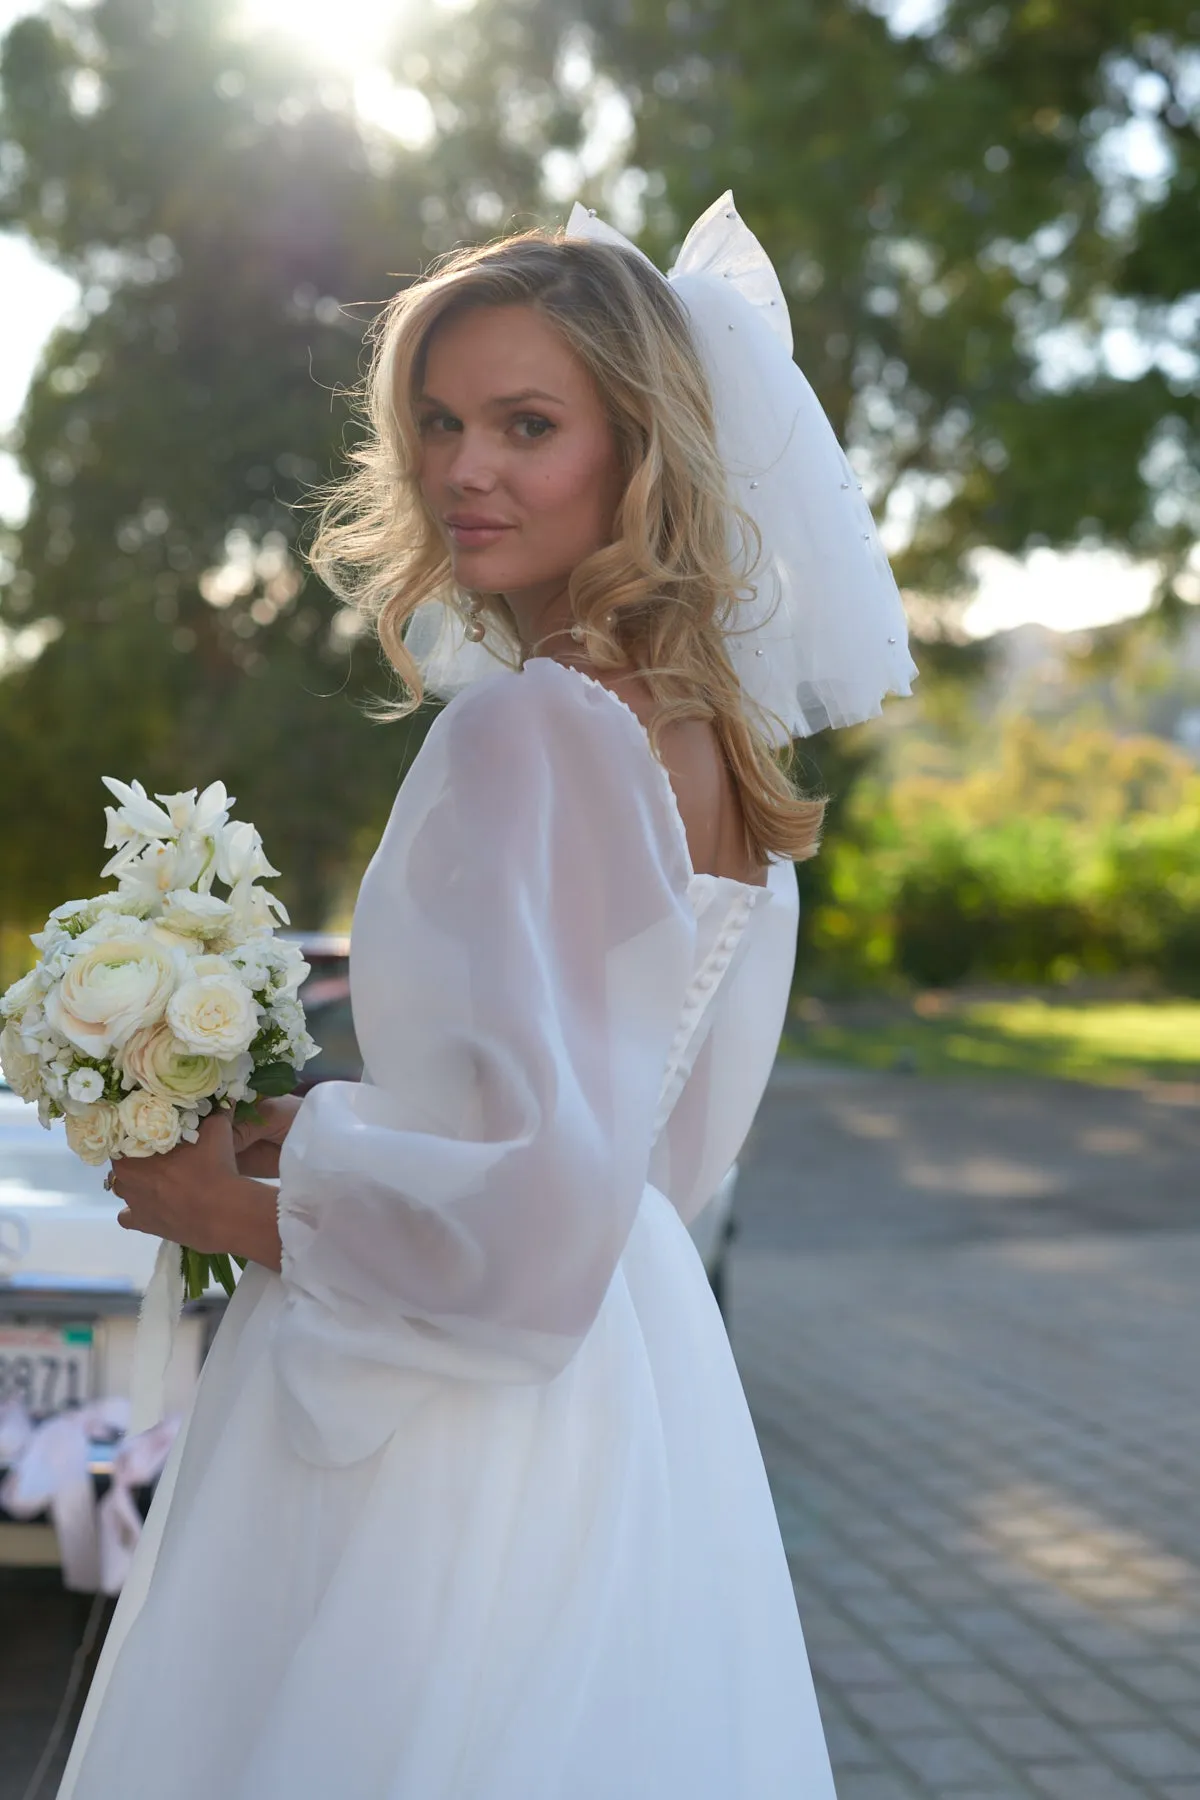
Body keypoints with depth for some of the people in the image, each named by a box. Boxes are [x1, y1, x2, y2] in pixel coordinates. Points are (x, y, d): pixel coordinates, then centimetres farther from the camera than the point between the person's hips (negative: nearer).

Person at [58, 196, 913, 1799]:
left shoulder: (531, 729, -21)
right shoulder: (717, 738, 5)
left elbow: (535, 1221, -26)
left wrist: (241, 1210, -11)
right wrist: (322, 1128, 11)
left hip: (472, 1454, -8)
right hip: (646, 1391, 9)